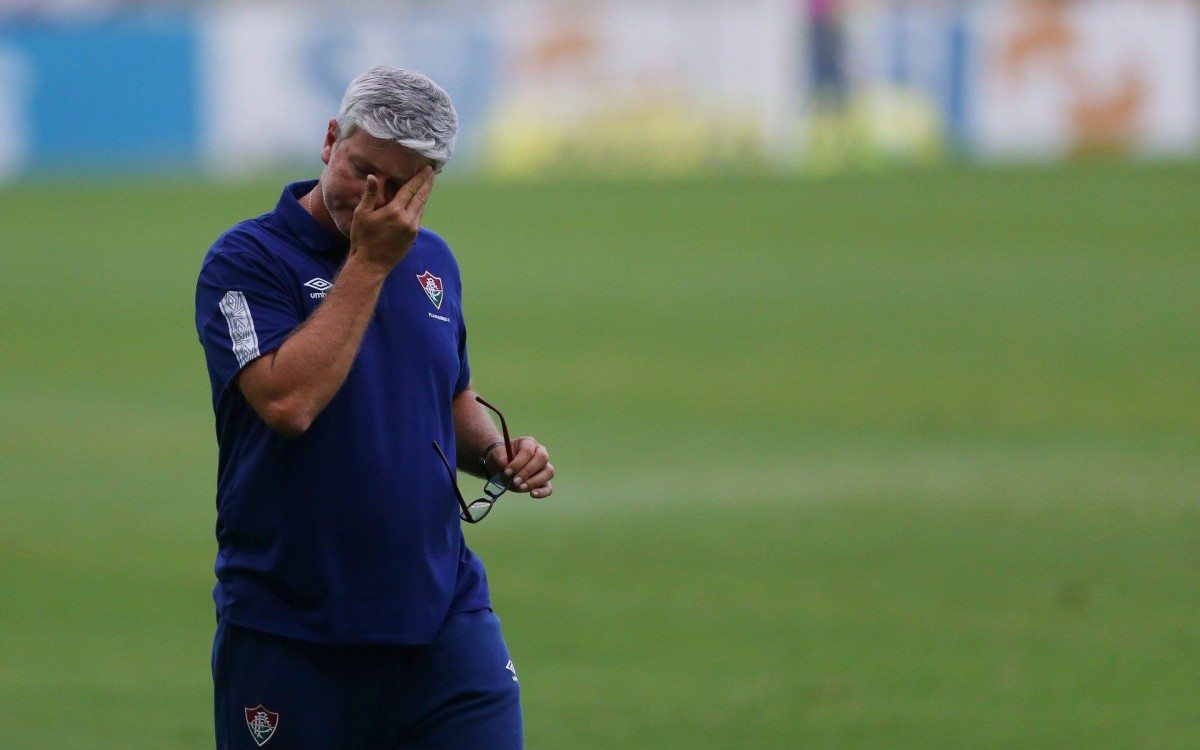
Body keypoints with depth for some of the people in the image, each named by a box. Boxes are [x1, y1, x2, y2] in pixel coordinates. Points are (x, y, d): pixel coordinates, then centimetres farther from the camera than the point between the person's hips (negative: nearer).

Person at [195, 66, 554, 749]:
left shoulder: (432, 261, 11)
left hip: (444, 616, 4)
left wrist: (498, 455, 3)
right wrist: (370, 260, -17)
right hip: (290, 635, -4)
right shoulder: (246, 260, -8)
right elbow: (288, 401, -24)